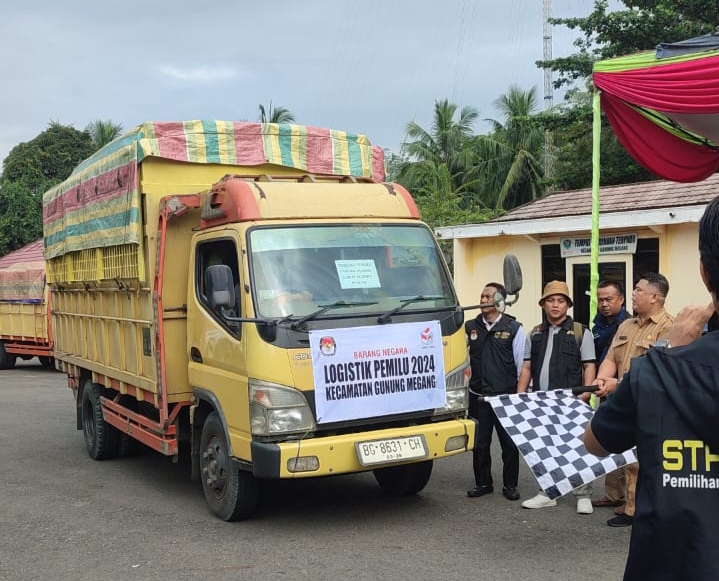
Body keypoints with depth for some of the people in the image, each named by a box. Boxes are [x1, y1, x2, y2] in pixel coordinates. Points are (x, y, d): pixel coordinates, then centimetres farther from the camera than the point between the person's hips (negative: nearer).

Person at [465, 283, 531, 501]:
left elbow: (524, 366, -1)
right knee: (479, 444, 9)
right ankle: (483, 483, 22)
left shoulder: (514, 329, 1)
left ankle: (510, 485, 17)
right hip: (478, 397, 2)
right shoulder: (470, 328, 7)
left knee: (510, 444, 4)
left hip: (506, 397, -2)